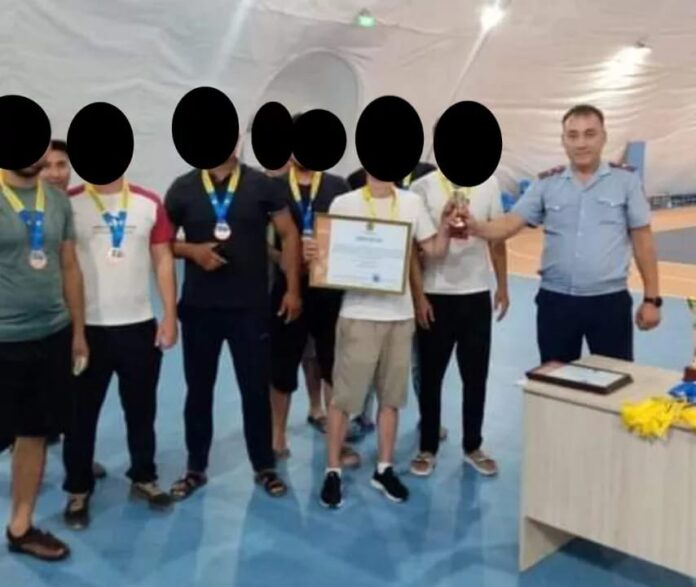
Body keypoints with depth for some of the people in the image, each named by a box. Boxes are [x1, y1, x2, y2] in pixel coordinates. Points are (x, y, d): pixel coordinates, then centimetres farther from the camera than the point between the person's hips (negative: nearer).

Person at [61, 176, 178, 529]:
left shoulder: (149, 203, 3)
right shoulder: (68, 203, -5)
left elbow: (163, 260, 5)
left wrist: (170, 316, 1)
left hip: (139, 325, 3)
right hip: (87, 327, -2)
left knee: (142, 409, 14)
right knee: (81, 413, 8)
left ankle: (144, 477, 32)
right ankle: (78, 490, 25)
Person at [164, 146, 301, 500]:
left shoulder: (261, 185, 0)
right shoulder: (183, 189, 2)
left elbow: (289, 234, 2)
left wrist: (292, 289, -3)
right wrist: (191, 250, -14)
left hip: (251, 308, -1)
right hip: (198, 308, 1)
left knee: (256, 389, 7)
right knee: (198, 390, 11)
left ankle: (264, 467, 23)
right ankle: (196, 468, 26)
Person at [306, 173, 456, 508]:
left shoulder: (411, 203, 7)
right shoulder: (344, 204, -4)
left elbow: (435, 251, 9)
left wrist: (446, 226, -9)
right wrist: (312, 254, -23)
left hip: (400, 315, 4)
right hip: (358, 315, -3)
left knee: (391, 396, 12)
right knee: (344, 396, 1)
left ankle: (384, 469, 25)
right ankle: (333, 472, 15)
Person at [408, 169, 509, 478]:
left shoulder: (488, 184, 3)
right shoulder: (422, 187, -5)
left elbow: (496, 238, 9)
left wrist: (502, 286, 7)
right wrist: (417, 296, -8)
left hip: (477, 293, 2)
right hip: (435, 295, -2)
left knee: (476, 375, 10)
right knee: (431, 375, 7)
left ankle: (472, 446, 27)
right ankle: (427, 448, 23)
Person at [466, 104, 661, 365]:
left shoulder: (626, 179, 0)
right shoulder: (546, 183, 3)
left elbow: (642, 238, 2)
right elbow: (511, 223, -5)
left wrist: (651, 298, 0)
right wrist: (477, 227, -27)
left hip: (610, 301, -1)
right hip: (556, 301, 2)